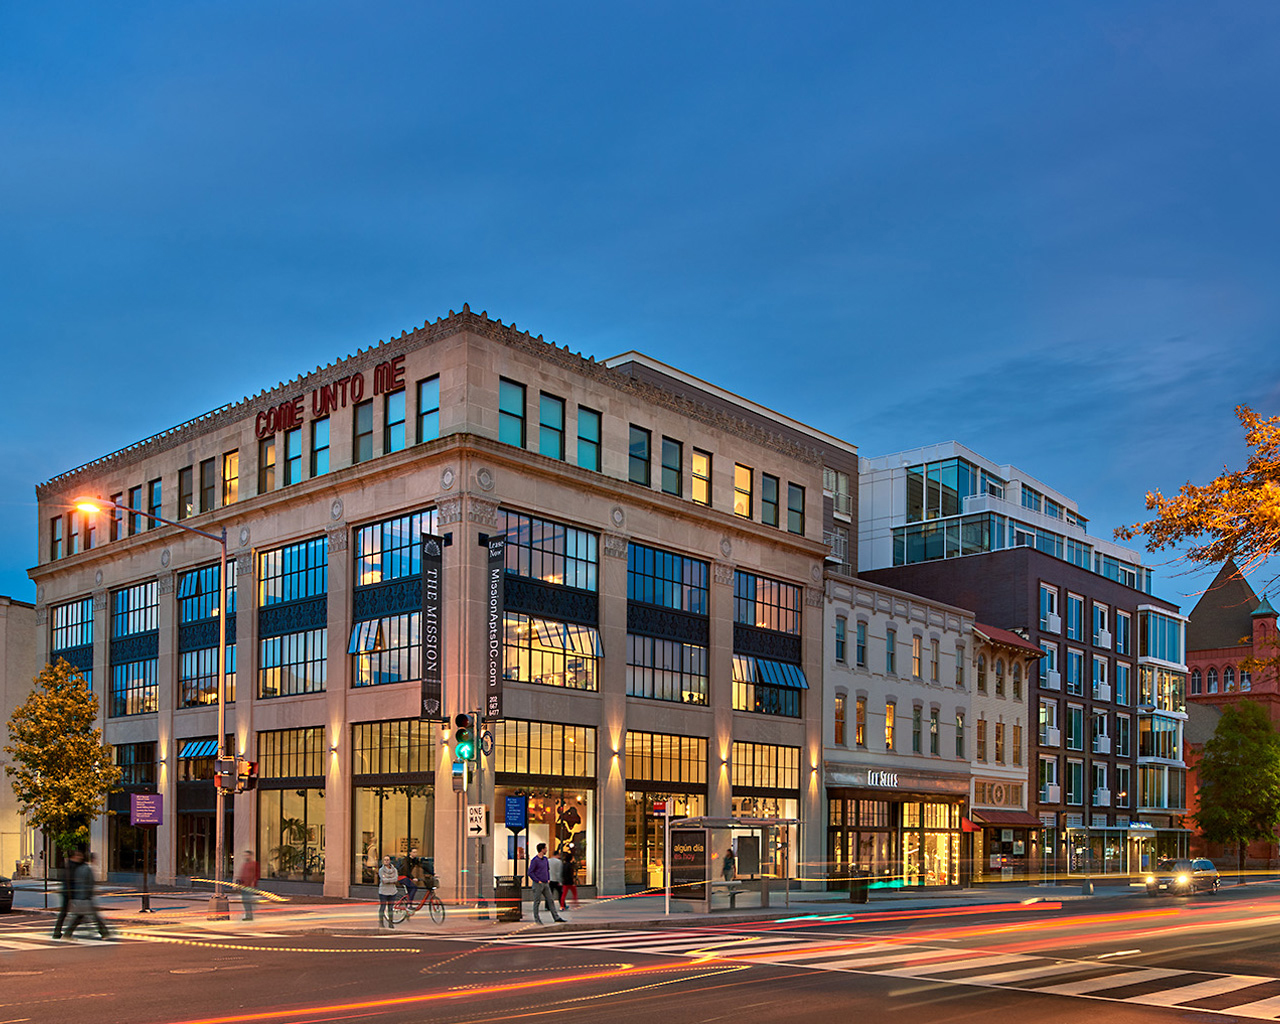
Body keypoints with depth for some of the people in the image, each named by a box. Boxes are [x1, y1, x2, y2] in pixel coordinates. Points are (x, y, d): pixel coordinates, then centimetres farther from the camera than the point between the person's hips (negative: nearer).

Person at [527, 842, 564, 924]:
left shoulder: (545, 859, 11)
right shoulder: (534, 860, -12)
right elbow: (530, 873, -14)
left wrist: (548, 879, 13)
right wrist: (538, 881, -14)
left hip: (546, 884, 7)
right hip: (538, 884, -7)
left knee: (550, 900, 5)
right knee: (537, 902, 0)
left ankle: (556, 917, 6)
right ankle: (536, 919, 8)